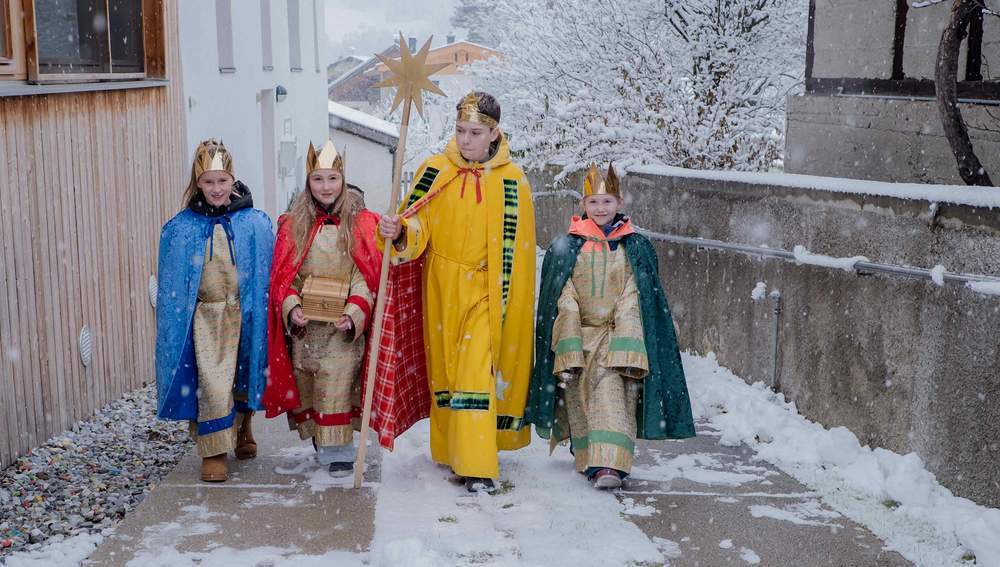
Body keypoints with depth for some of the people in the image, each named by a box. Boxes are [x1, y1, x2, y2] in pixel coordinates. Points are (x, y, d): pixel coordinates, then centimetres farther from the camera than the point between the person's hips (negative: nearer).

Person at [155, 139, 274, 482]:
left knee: (243, 379, 14)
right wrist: (175, 324, 3)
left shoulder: (256, 224, -1)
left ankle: (242, 431, 38)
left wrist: (267, 321, 0)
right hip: (205, 317, -1)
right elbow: (170, 284, 5)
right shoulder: (181, 229, 0)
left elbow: (269, 276, 3)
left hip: (245, 316, 1)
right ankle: (214, 451, 0)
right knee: (211, 383, -9)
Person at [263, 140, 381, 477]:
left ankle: (339, 450, 1)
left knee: (337, 389, -8)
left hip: (342, 326, -3)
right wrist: (291, 307, -12)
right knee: (304, 385, 8)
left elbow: (366, 275, -3)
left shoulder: (361, 223, 2)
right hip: (302, 326, 3)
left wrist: (353, 313, -17)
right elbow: (282, 274, 5)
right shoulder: (293, 225, 8)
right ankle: (319, 443, 25)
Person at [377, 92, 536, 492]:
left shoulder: (511, 180, -4)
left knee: (477, 371, -11)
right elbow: (418, 226, -5)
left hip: (484, 292, -3)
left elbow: (515, 249, -2)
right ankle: (451, 451, 28)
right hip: (442, 289, 3)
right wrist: (398, 232, -27)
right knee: (445, 368, 12)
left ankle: (478, 465, -8)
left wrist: (505, 302, -4)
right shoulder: (435, 170, 1)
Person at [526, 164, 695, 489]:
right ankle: (588, 458, 13)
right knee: (577, 394, -1)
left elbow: (632, 303, -2)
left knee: (612, 391, -17)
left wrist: (623, 350, -13)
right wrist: (569, 350, -11)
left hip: (615, 335, -1)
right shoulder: (566, 247, 4)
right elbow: (564, 302, -1)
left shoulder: (635, 248, 4)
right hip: (577, 334, 2)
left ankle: (610, 463, -23)